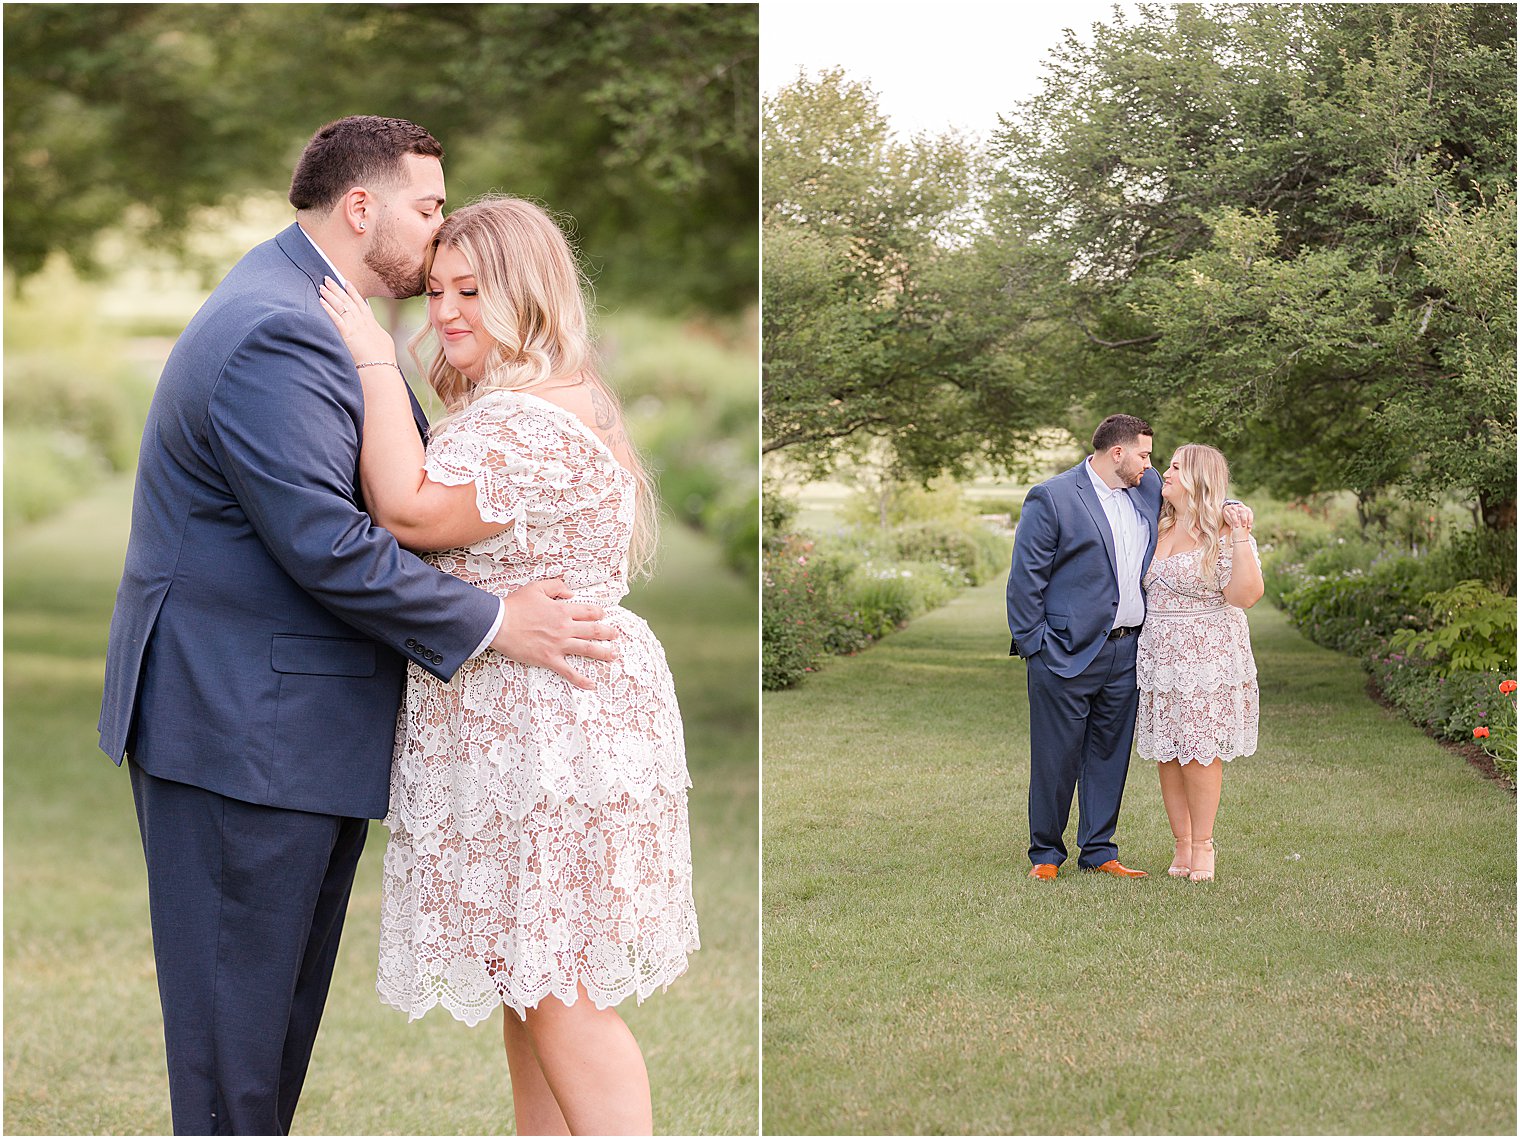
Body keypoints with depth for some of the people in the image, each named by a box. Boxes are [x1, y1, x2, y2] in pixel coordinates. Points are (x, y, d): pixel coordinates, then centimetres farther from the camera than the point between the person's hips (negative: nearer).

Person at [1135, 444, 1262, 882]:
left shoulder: (1223, 533, -8)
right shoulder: (1160, 530, 12)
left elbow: (1245, 595, -17)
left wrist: (1241, 537, -21)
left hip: (1206, 660, -6)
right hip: (1159, 660, 6)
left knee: (1199, 753, -3)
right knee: (1165, 754, 6)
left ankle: (1202, 846, 9)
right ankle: (1182, 844, 15)